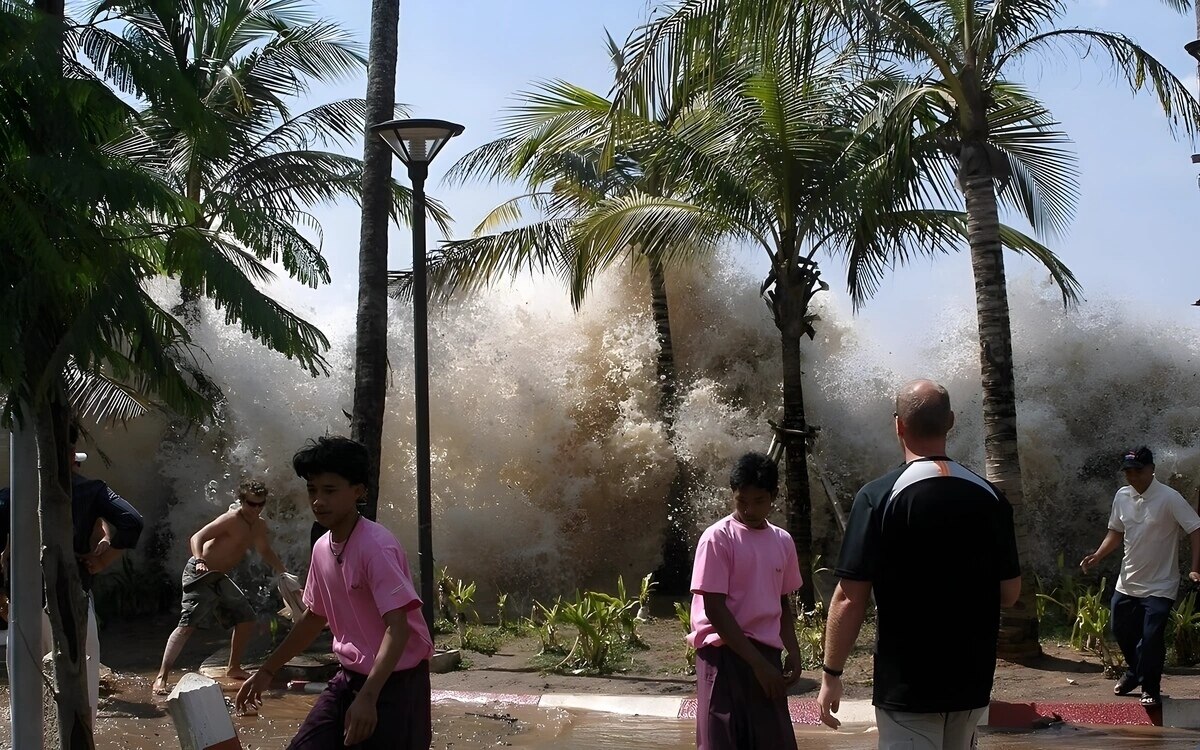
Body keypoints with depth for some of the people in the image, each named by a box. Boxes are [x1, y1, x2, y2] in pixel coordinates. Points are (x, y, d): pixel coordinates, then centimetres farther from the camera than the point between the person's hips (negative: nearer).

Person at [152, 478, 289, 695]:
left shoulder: (259, 526, 6)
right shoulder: (231, 520, -20)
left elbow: (266, 551, 24)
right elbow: (197, 537, -28)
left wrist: (285, 574, 16)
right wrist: (199, 561, -46)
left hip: (219, 578, 9)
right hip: (200, 573, -9)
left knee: (246, 618, 13)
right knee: (188, 624, -19)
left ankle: (234, 668, 29)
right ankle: (161, 678, -23)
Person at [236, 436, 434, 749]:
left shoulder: (376, 546, -21)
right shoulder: (322, 548, 4)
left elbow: (398, 627, -27)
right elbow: (314, 617, 19)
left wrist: (367, 697, -36)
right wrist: (268, 670, 23)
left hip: (395, 682, -7)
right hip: (349, 678, 7)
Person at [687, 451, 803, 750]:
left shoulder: (783, 541, 10)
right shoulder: (718, 538, -9)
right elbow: (714, 609, -12)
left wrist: (793, 652, 4)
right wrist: (757, 662, -15)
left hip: (766, 656, 6)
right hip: (725, 655, -6)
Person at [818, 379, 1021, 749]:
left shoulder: (879, 497, -13)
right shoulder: (989, 497, -1)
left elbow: (850, 599, -15)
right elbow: (1009, 593, 6)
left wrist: (831, 674, -6)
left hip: (907, 686, -5)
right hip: (972, 681, 5)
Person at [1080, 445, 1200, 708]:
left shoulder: (1169, 498, -18)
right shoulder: (1122, 496, 1)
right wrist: (1097, 556, -2)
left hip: (1159, 585, -6)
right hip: (1127, 582, 6)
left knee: (1151, 637, -9)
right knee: (1122, 631, 15)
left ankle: (1150, 688, 9)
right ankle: (1135, 672, 40)